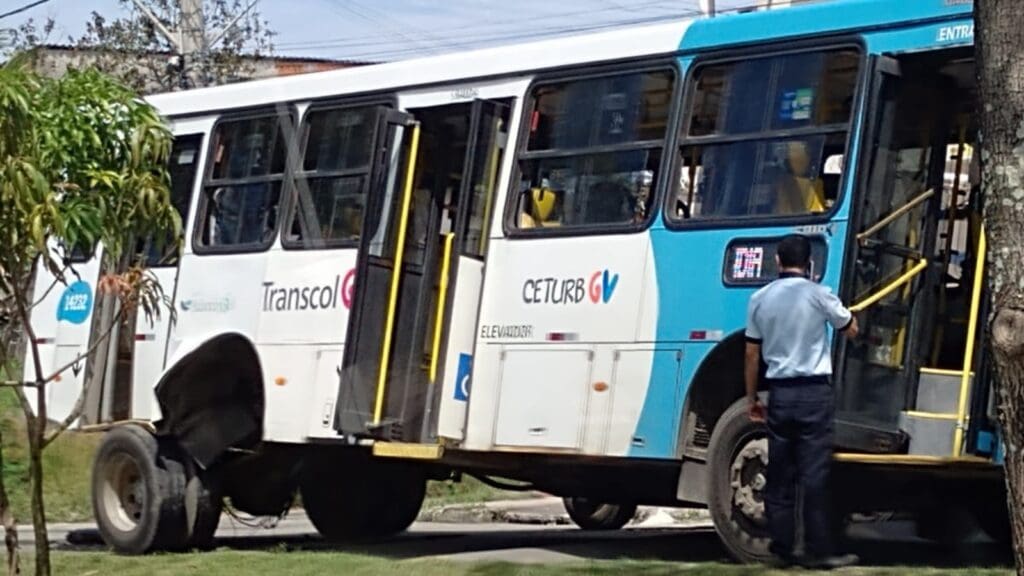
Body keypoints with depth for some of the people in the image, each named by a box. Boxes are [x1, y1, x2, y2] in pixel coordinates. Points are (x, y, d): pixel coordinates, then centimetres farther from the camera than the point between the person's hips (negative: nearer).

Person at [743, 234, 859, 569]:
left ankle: (782, 548, 10)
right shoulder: (818, 295, -6)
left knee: (780, 475, 8)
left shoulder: (760, 299, 5)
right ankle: (818, 551, -3)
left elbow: (752, 355, 9)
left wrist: (752, 398, 18)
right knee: (815, 475, -3)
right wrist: (846, 314, 29)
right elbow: (851, 331, 9)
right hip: (814, 392, -4)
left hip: (779, 393, 4)